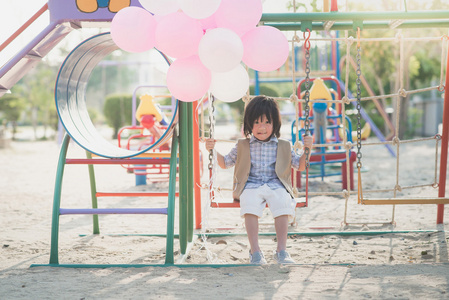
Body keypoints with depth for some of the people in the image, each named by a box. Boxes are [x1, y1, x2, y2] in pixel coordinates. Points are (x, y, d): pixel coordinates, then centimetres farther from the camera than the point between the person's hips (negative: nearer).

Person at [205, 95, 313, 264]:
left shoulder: (283, 146, 17)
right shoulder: (243, 146, 17)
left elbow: (300, 166, 21)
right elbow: (225, 163, 24)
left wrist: (307, 150, 5)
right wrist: (213, 151, 8)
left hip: (276, 186, 0)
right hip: (251, 186, 0)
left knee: (283, 205, -32)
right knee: (250, 207, -33)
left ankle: (281, 251, -22)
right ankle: (255, 252, -28)